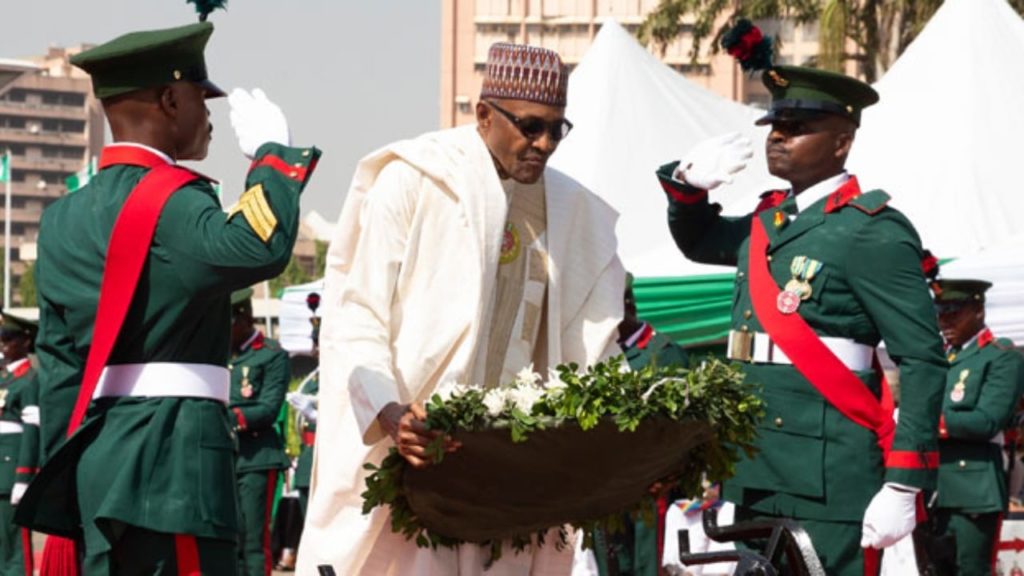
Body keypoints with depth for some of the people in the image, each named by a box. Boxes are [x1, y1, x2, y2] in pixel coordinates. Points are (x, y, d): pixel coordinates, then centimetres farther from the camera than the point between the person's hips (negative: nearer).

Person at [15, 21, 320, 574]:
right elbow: (259, 248, -31)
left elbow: (58, 367, 16)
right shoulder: (170, 201, -11)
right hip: (173, 457, -9)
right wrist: (272, 151, -14)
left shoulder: (64, 219, 15)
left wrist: (66, 485, 18)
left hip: (99, 457, 9)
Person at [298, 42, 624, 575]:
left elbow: (587, 350, 15)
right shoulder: (412, 183, -3)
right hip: (407, 461, -4)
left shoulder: (575, 213, 13)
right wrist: (390, 413, -24)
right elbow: (354, 315, -7)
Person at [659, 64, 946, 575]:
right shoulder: (767, 221, 15)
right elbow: (698, 241, 37)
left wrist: (904, 486, -19)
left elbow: (921, 361, -13)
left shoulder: (872, 231, -9)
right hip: (755, 475, 8)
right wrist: (688, 185, 14)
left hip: (828, 485, -8)